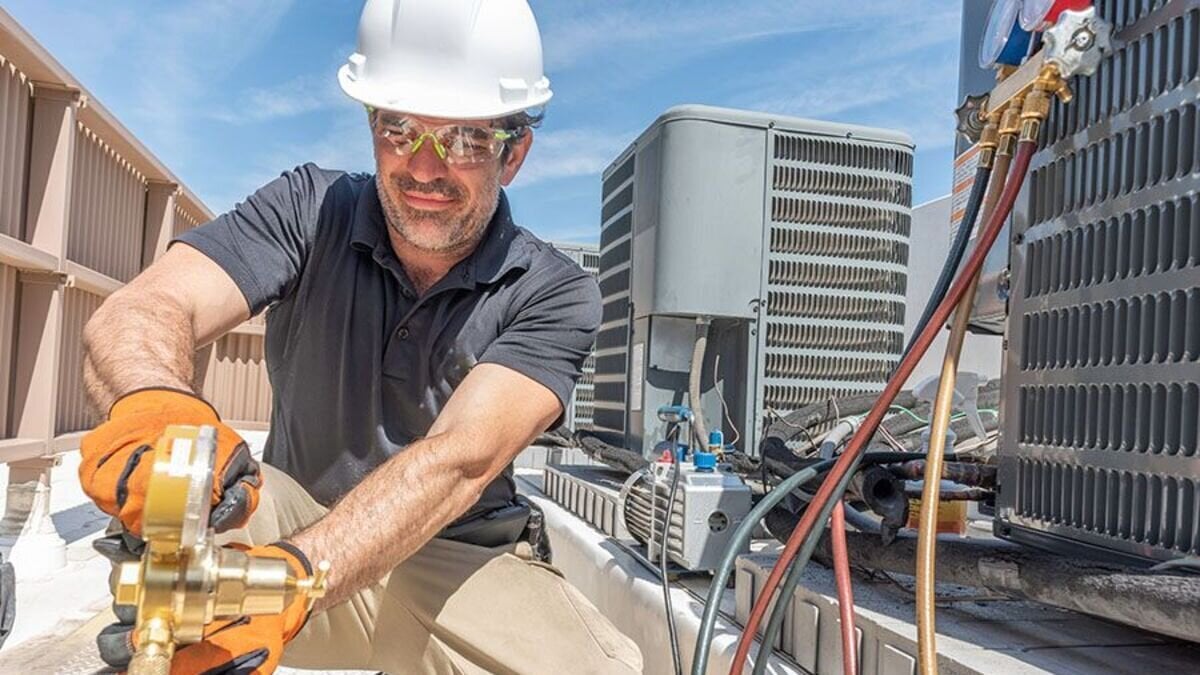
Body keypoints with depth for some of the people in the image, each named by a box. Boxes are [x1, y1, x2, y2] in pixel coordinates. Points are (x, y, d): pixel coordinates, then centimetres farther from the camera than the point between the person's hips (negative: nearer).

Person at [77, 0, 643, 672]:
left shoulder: (556, 293, -15)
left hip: (460, 559, 0)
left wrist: (288, 574, -46)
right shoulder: (311, 208, -9)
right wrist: (153, 404, -48)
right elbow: (144, 310, -23)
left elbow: (461, 459, -30)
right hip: (295, 516, 1)